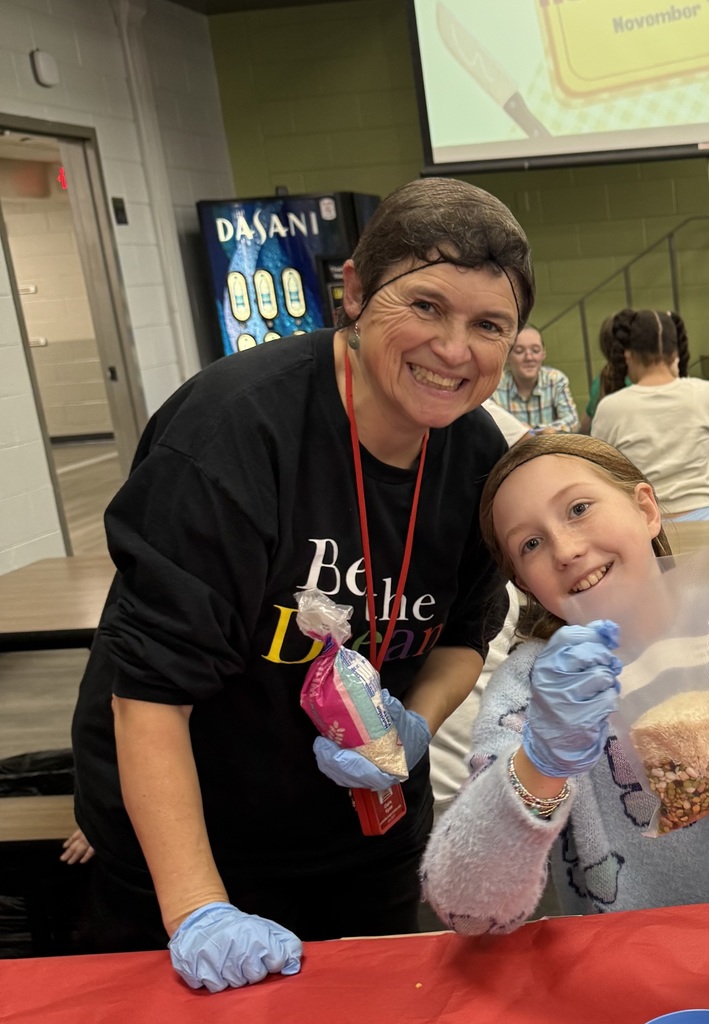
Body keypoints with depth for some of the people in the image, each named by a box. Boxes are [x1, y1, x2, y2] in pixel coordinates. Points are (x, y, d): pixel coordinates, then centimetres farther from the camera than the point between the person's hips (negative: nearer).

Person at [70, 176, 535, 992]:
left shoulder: (478, 455, -9)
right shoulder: (234, 429, -29)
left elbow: (465, 632, 5)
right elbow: (150, 682, -28)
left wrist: (417, 724, -16)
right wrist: (196, 912, -30)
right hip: (179, 838, -5)